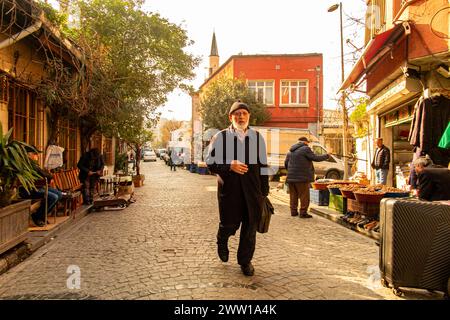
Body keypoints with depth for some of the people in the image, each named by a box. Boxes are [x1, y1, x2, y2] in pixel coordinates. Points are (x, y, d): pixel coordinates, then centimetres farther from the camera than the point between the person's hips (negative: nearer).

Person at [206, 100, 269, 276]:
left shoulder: (257, 138, 9)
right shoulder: (220, 137, 2)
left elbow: (263, 165, 10)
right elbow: (210, 161, -1)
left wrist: (264, 191, 7)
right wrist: (229, 166, -18)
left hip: (252, 191, 2)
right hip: (228, 190, -2)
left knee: (250, 227, 7)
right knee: (229, 224, 3)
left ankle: (245, 261, 27)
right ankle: (222, 241, 39)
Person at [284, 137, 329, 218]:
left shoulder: (291, 151, 16)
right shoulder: (305, 149, -8)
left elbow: (286, 163, 18)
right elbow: (315, 158, -11)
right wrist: (326, 156, 3)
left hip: (291, 177, 7)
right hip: (302, 177, -7)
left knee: (293, 195, 13)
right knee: (304, 195, 0)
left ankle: (293, 211, 17)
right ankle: (303, 212, 0)